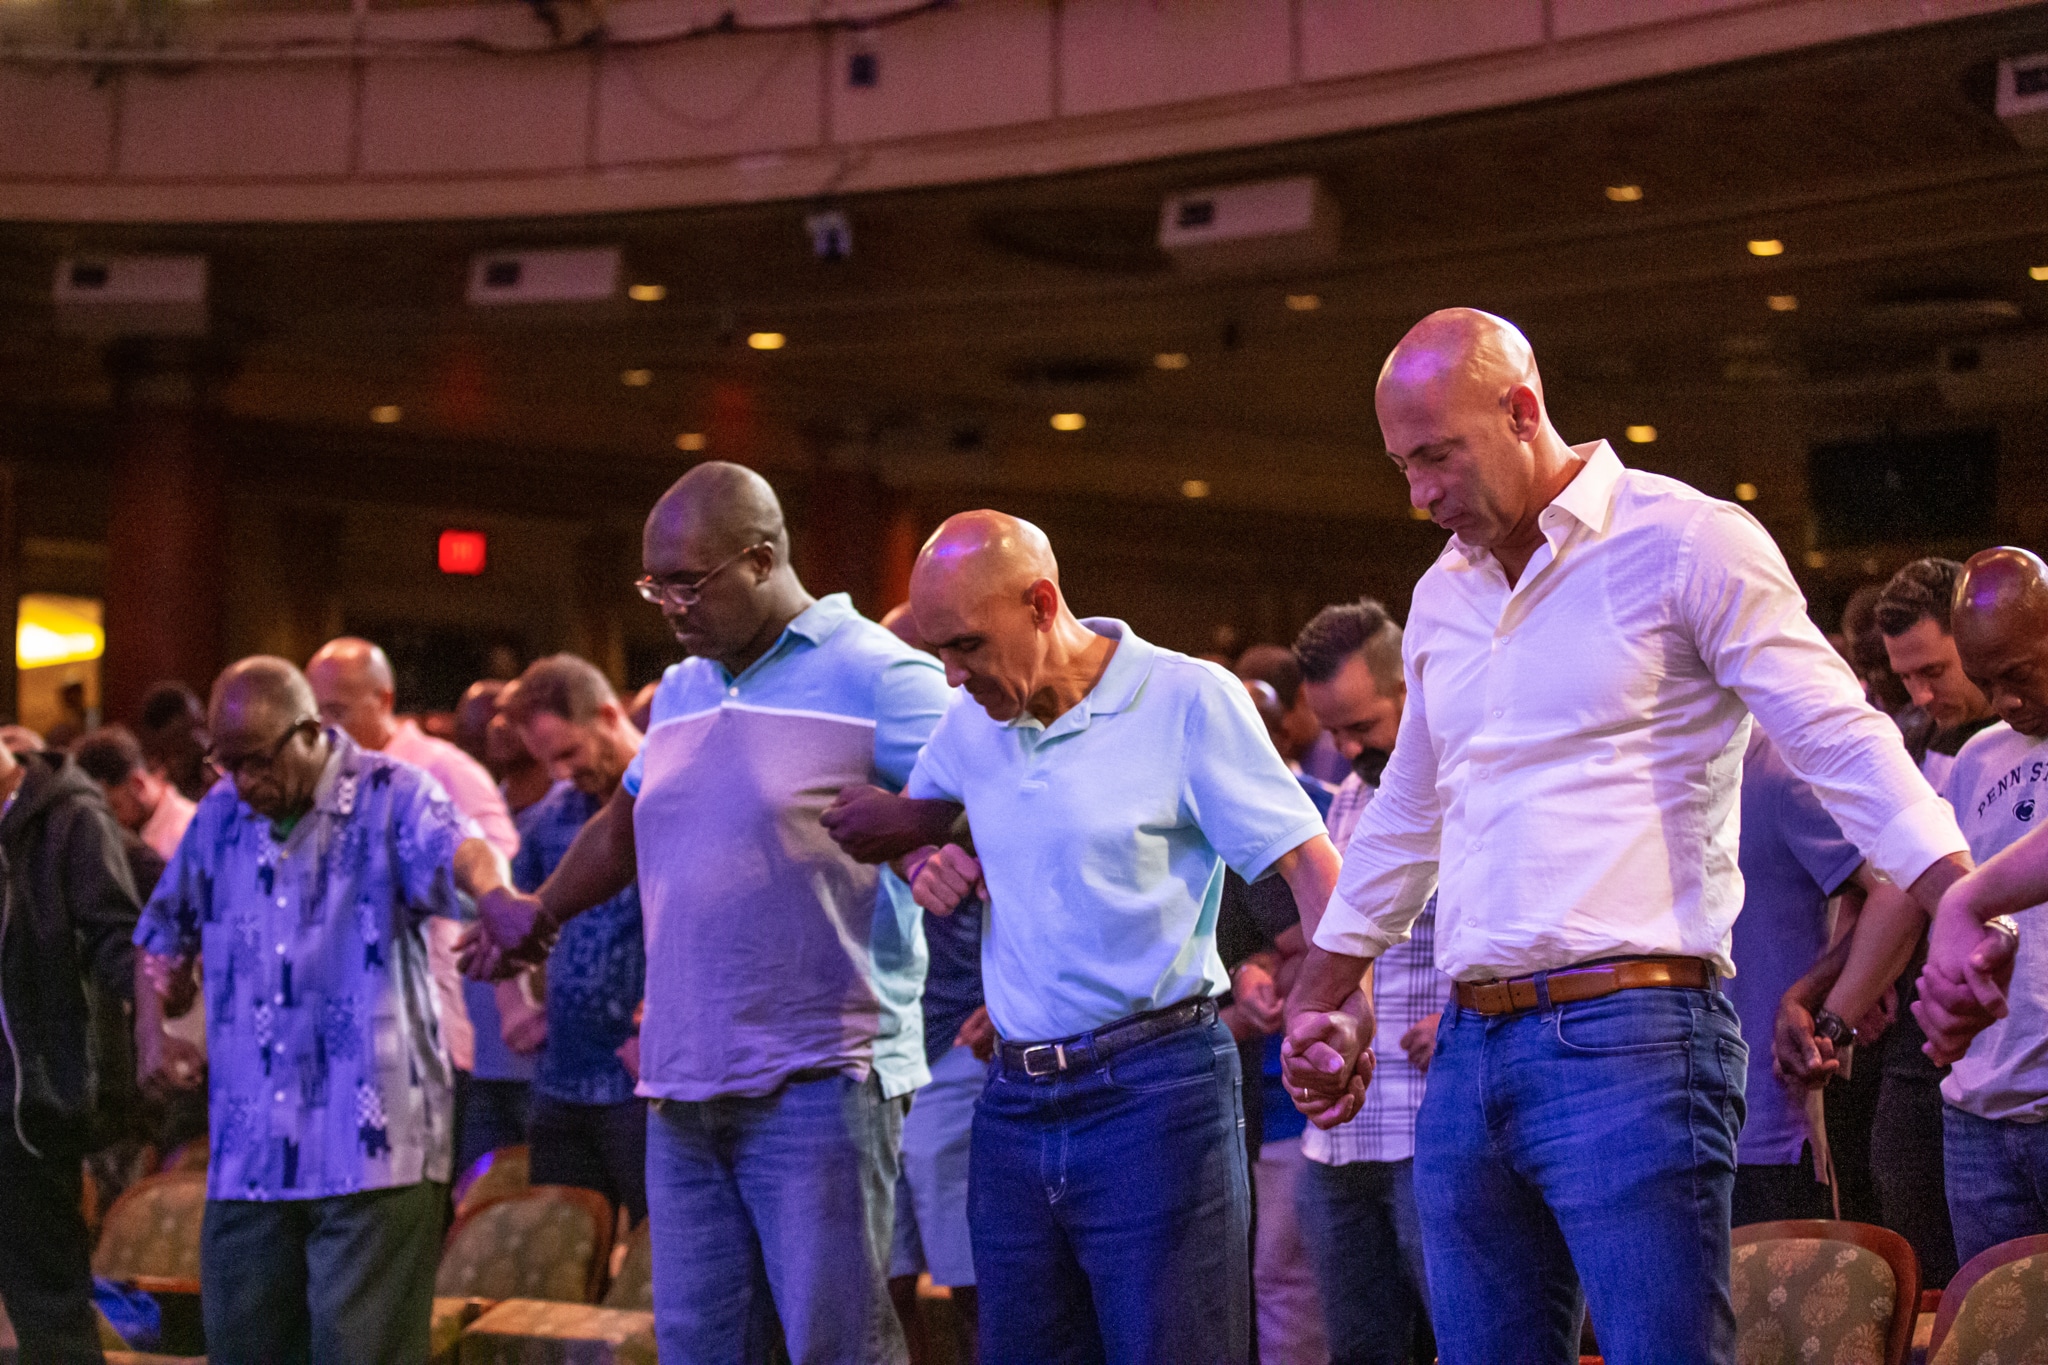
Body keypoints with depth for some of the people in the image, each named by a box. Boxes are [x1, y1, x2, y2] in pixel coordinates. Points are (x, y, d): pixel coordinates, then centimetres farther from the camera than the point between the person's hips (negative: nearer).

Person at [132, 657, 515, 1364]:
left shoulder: (392, 797, -6)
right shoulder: (220, 815, 11)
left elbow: (459, 850, -28)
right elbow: (166, 931, 25)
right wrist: (151, 1028, 8)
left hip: (372, 1146, -6)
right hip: (248, 1153, 6)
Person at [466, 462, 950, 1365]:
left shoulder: (876, 675, -5)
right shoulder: (680, 692, 19)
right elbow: (626, 823, 35)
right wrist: (538, 914, 40)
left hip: (818, 1081, -7)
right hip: (685, 1088, 7)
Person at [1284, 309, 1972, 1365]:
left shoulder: (1683, 542, -3)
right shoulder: (1442, 597, 18)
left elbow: (1843, 745, -8)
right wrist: (1319, 996, 35)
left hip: (1628, 1041, -7)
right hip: (1470, 1049, 7)